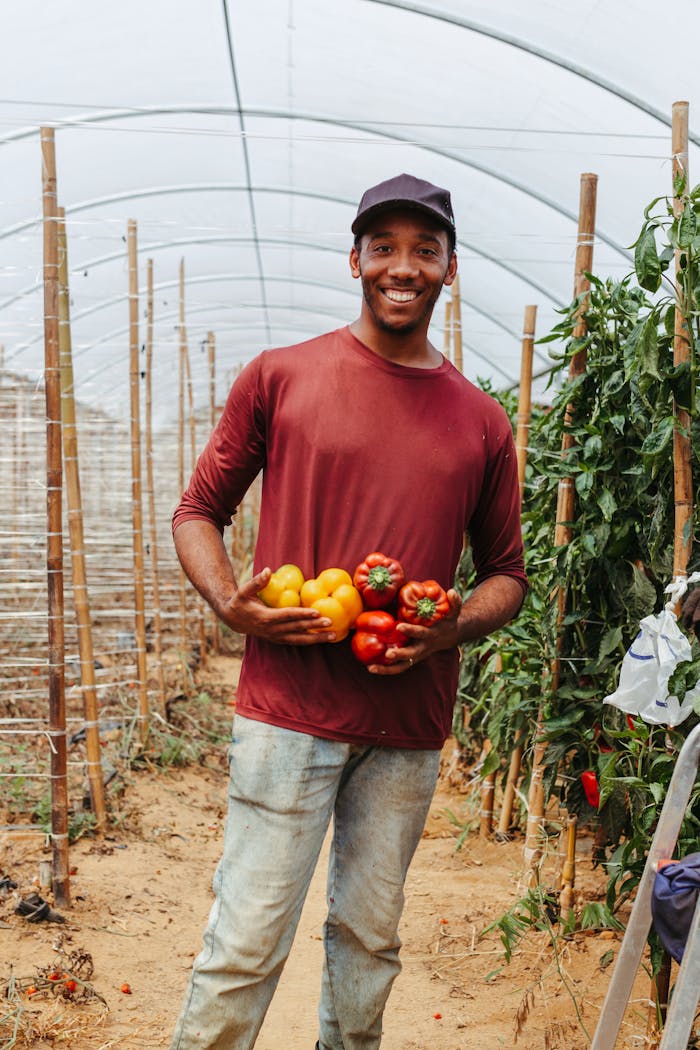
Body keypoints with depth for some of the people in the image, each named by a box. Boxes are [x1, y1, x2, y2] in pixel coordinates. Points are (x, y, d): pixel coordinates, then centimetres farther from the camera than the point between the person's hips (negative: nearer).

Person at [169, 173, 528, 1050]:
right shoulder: (278, 376, 1)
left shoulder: (482, 423, 8)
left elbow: (506, 574, 15)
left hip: (411, 724, 3)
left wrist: (452, 628, -6)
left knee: (370, 935, 14)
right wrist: (231, 606, -12)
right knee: (247, 942, -1)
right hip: (287, 707, -3)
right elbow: (198, 512, 7)